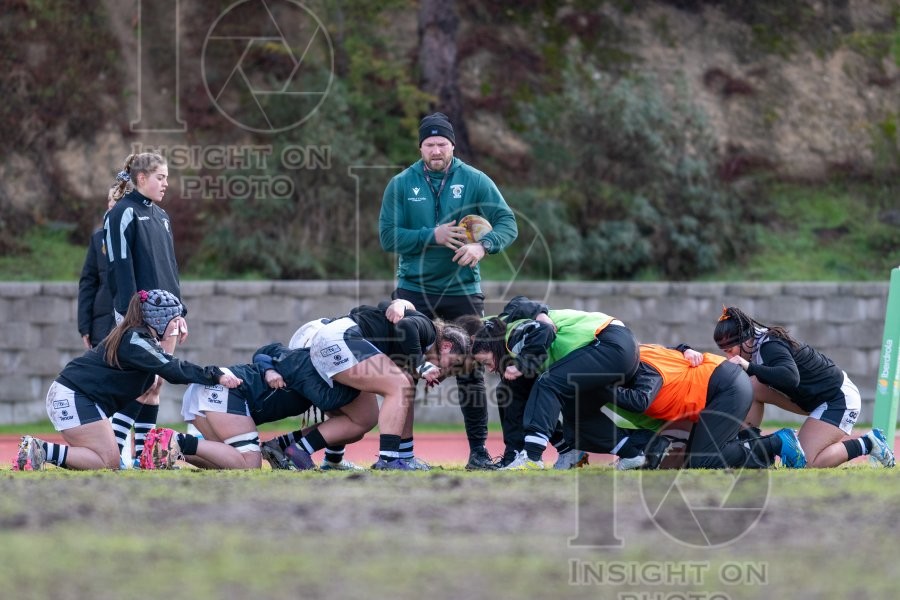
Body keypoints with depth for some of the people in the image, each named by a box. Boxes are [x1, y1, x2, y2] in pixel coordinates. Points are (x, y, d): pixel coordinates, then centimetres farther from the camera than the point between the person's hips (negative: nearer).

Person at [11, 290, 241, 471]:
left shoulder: (135, 336, 15)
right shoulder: (135, 341, -16)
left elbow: (166, 364, 14)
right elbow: (173, 370, -22)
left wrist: (172, 335, 10)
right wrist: (216, 376, -21)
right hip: (73, 398, -11)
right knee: (108, 462, -14)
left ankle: (40, 450, 6)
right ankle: (44, 451, -17)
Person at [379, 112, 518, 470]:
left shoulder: (474, 181, 0)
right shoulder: (401, 185, 0)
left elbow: (508, 224, -5)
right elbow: (388, 236, -6)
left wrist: (483, 246, -24)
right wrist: (432, 236, -19)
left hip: (463, 290, 0)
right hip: (413, 290, 0)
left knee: (470, 372, 2)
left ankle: (478, 451, 9)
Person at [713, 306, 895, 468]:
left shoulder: (770, 346, -26)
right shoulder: (759, 343, 2)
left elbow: (790, 377, -44)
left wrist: (750, 368, -46)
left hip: (839, 398, -10)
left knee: (806, 462, -19)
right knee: (752, 388, -2)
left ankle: (867, 444, -6)